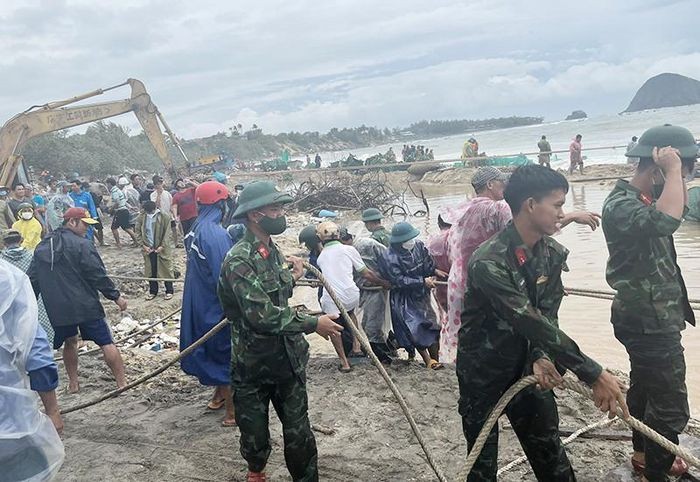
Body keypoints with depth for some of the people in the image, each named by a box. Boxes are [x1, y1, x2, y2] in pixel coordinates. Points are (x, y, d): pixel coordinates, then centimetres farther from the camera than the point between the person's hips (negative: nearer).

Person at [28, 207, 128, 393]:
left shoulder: (42, 247, 10)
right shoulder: (82, 245, -12)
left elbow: (32, 280, 15)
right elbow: (98, 276, -14)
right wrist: (116, 296, -5)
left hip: (58, 308, 6)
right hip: (86, 305, -6)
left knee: (70, 341, 24)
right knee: (106, 342, 0)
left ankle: (73, 383, 29)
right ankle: (122, 383, 0)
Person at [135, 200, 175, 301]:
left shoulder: (164, 217, -12)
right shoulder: (141, 218, -3)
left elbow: (167, 233, -9)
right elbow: (138, 232, 4)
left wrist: (162, 246, -14)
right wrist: (143, 245, -6)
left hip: (162, 248, -3)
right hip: (148, 249, 3)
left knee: (166, 269, 5)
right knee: (150, 271, 11)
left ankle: (169, 291, 18)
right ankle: (153, 291, 25)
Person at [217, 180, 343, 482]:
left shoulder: (274, 252, 7)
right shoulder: (239, 261, -20)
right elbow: (261, 315, -28)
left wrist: (291, 279, 3)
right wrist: (313, 323, -24)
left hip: (288, 360, 6)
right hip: (253, 366, -6)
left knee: (299, 434, 10)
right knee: (255, 435, 15)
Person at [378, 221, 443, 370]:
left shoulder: (418, 246, -9)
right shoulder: (390, 258, -25)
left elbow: (427, 263, 8)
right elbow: (400, 281, -24)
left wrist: (434, 271, -10)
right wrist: (423, 281, -24)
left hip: (421, 293, 6)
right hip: (404, 298, -5)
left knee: (431, 325, 9)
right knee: (413, 327, -12)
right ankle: (428, 360, -1)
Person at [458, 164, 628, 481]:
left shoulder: (554, 254, -4)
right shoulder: (489, 262, -29)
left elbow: (547, 315, -3)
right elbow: (531, 322, -33)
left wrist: (541, 358, -24)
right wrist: (594, 375, -33)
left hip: (527, 366, 6)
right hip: (482, 374, -5)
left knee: (550, 455, 12)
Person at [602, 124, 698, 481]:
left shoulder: (645, 197, 5)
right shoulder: (621, 205, -24)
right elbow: (666, 221, -45)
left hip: (651, 317, 10)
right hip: (649, 322, -10)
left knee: (646, 386, 24)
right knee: (671, 406, -4)